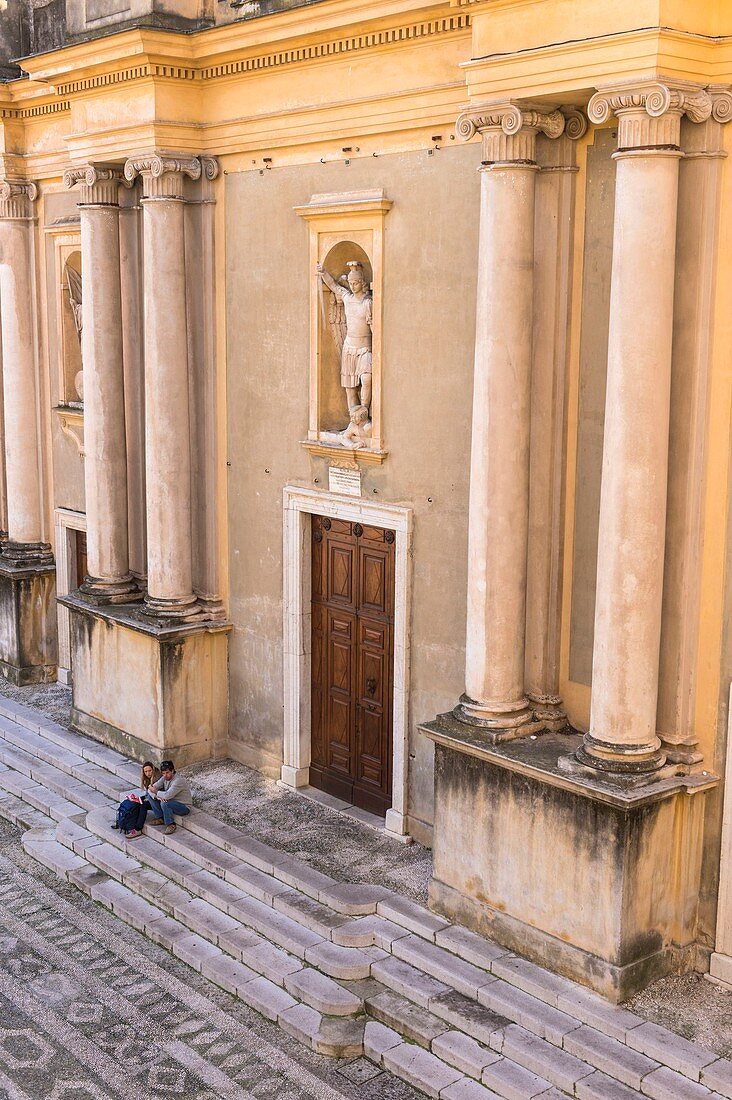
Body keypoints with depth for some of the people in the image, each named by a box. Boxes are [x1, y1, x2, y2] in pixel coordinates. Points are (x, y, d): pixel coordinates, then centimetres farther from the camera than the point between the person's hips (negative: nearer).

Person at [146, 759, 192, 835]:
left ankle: (170, 825, -14)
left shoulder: (179, 780, -27)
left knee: (164, 803, -36)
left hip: (184, 807, -8)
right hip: (171, 802, 8)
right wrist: (158, 796, -26)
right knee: (150, 795, -3)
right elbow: (151, 789, -5)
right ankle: (160, 818, 1)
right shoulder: (164, 778, -2)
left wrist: (156, 792, -19)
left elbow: (167, 795, -37)